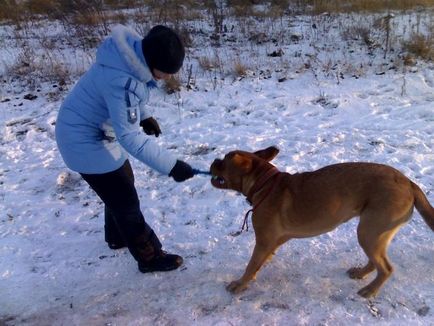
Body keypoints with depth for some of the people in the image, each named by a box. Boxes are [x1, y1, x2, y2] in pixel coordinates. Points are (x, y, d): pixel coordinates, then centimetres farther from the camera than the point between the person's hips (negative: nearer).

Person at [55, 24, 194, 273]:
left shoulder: (134, 52, -8)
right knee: (125, 200, 0)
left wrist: (144, 116, 7)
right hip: (85, 140, -9)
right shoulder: (121, 80, -36)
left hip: (100, 132, 10)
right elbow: (129, 137, -34)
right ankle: (150, 258, 17)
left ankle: (117, 236, 46)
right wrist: (170, 165, -33)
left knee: (120, 186, 23)